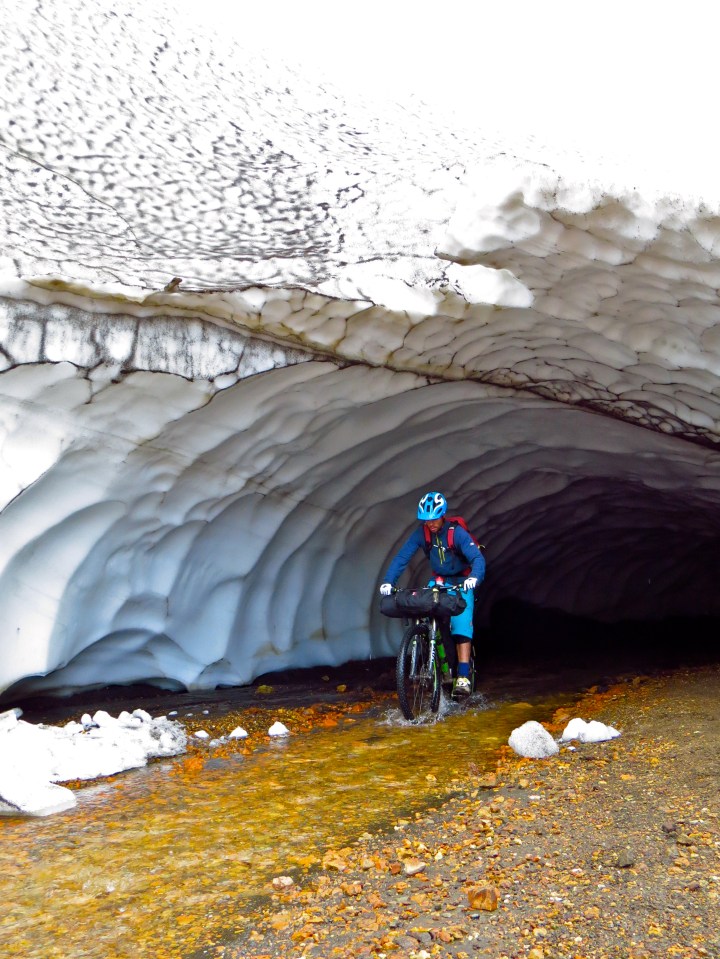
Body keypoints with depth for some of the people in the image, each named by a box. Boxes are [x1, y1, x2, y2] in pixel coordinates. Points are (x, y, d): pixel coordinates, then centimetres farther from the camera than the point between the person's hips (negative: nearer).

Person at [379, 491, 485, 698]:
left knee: (461, 625, -20)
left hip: (461, 583, -4)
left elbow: (478, 558, -31)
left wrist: (474, 578, -52)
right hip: (439, 582, 4)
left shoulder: (457, 533, -23)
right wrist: (388, 582, -32)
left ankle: (463, 677, -21)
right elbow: (402, 557, -18)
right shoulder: (421, 534, -13)